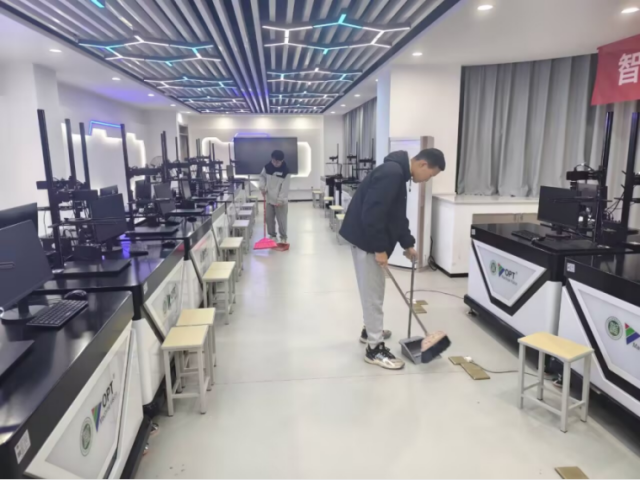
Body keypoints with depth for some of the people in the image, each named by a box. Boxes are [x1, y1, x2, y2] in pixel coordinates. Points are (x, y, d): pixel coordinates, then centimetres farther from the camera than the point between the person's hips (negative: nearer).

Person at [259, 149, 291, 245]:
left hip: (280, 201, -4)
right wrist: (262, 187, -1)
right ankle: (272, 235, 24)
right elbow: (262, 176, 16)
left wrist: (280, 200, -22)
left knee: (282, 220, 0)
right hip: (269, 199, 5)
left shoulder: (286, 172, -16)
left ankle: (284, 237, 15)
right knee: (269, 219, 10)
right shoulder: (267, 167, -3)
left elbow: (285, 187, -18)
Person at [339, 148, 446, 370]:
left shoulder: (398, 173, 12)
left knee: (374, 290, 22)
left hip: (372, 239, 11)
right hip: (366, 239, -10)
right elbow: (372, 213, -28)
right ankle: (375, 349, 8)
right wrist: (380, 249, -21)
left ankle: (370, 331, 39)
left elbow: (397, 216, 20)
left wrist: (408, 244, 21)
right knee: (372, 293, -2)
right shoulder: (392, 173, -22)